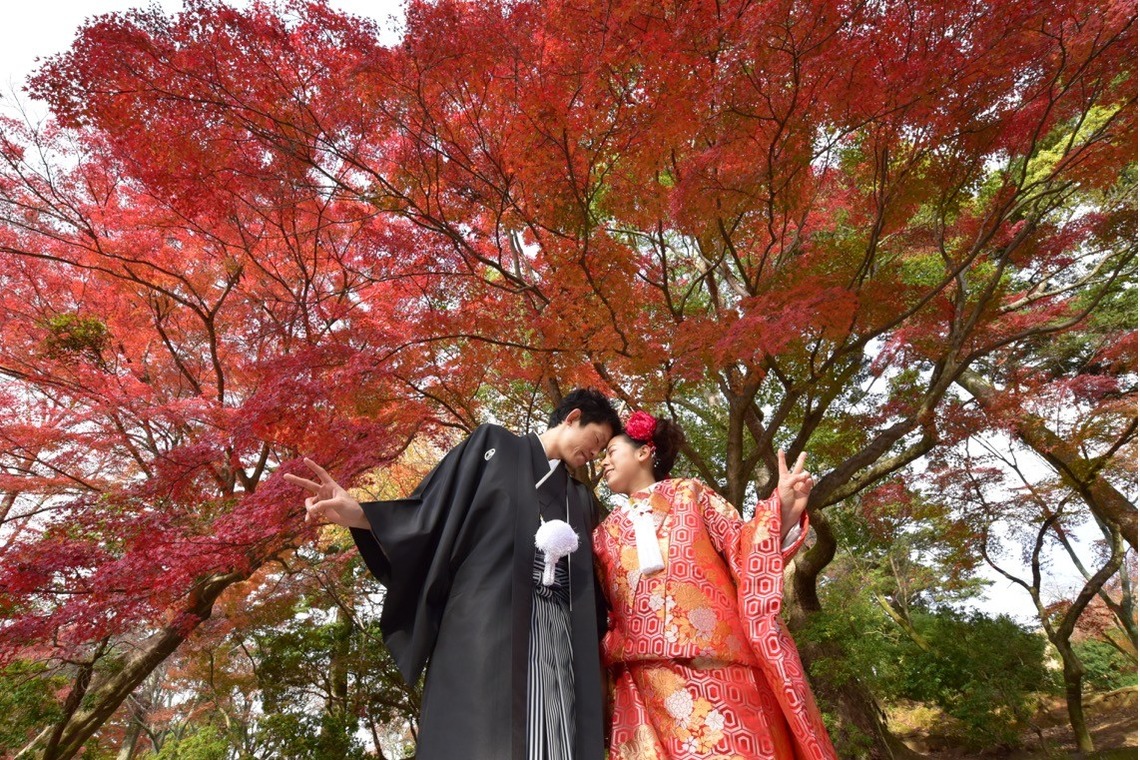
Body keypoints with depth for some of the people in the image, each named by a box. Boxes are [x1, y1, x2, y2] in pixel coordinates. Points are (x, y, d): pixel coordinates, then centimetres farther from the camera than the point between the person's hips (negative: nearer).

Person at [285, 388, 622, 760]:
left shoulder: (581, 500, 24)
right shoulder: (494, 444, 10)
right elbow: (434, 510, 1)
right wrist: (359, 514, -15)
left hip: (555, 635, 5)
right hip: (487, 618, -4)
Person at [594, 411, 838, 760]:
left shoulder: (689, 494, 10)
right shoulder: (606, 533, 18)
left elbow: (741, 551, 0)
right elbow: (598, 611, 18)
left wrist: (784, 512, -14)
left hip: (716, 668, -3)